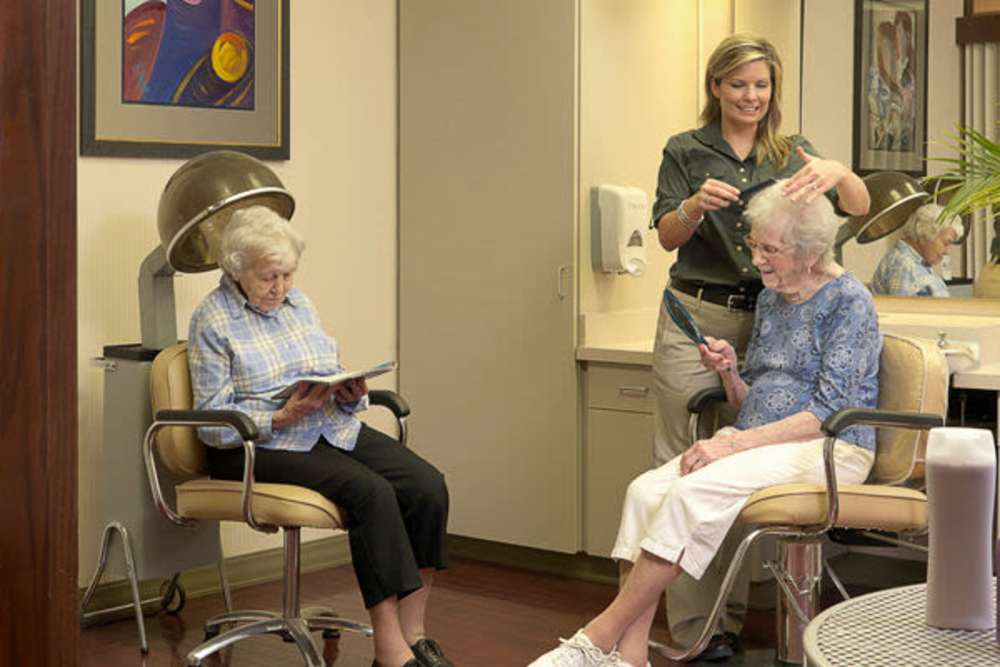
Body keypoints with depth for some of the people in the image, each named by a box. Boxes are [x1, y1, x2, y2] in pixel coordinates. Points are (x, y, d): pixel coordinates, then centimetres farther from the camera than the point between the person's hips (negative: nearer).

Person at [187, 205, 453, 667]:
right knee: (372, 492, -31)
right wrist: (282, 417, -22)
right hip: (262, 447, -6)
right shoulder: (212, 321, -4)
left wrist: (352, 393, -6)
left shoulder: (298, 304, 16)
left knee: (427, 485, -19)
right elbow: (213, 421, -9)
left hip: (334, 429, 7)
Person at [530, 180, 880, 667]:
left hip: (826, 450, -7)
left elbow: (829, 413, -15)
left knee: (694, 492, -32)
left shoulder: (849, 302, -7)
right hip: (758, 441, 7)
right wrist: (729, 373, -2)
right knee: (645, 490, -20)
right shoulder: (770, 299, 16)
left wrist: (734, 443, -20)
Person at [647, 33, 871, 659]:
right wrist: (695, 206, -22)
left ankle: (731, 616, 13)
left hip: (765, 323, 2)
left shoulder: (793, 154, 12)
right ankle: (693, 623, -1)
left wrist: (838, 173, -24)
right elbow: (668, 236, 0)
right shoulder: (686, 152, 8)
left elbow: (860, 207, -1)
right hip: (696, 319, -2)